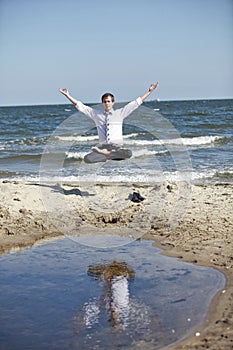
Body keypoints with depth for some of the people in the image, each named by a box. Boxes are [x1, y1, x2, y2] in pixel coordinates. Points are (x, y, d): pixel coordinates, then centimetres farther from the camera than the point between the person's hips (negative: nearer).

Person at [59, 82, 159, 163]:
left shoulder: (120, 113, 11)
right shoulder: (96, 114, 14)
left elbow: (136, 103, 10)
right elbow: (81, 106, 15)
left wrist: (149, 91, 7)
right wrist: (68, 96, 11)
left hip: (117, 147, 0)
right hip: (103, 146, 0)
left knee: (128, 153, -37)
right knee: (87, 158, -29)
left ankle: (105, 153, -19)